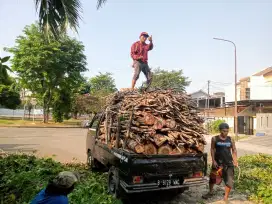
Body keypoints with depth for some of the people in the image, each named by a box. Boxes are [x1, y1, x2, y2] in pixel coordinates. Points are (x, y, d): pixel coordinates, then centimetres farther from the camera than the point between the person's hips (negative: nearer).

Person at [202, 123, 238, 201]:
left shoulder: (230, 139, 1)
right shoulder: (215, 139, -4)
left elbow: (234, 150, 8)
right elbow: (212, 149, -1)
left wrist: (235, 160, -3)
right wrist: (213, 160, -7)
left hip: (228, 162, 1)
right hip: (218, 162, -1)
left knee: (229, 180, -2)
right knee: (212, 178, 13)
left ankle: (226, 197, 14)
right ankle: (210, 192, 38)